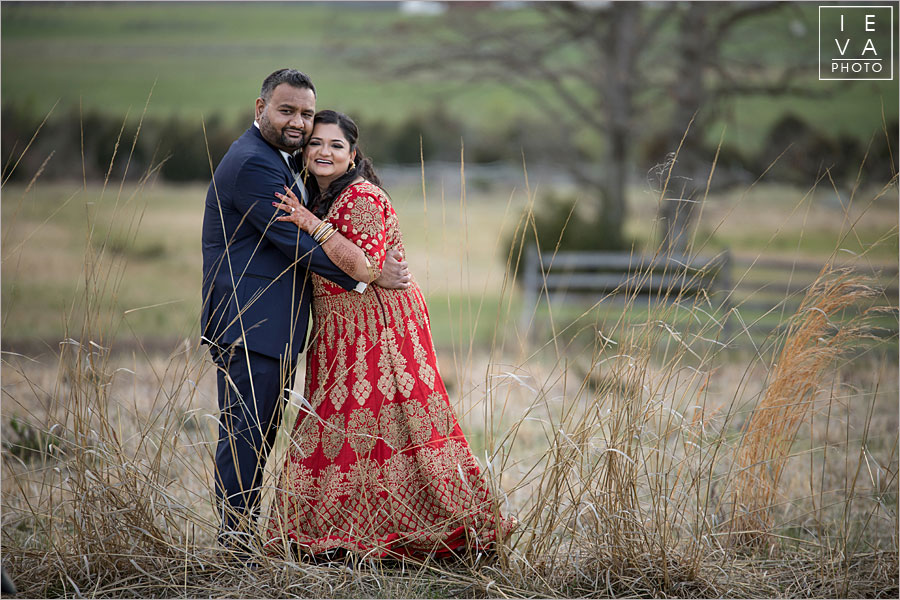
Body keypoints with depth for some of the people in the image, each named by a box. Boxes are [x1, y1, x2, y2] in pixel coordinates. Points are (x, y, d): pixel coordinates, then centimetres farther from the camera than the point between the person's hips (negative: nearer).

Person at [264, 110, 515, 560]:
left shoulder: (363, 197, -13)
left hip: (377, 325, -9)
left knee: (381, 423, -8)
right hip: (338, 332, 9)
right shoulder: (317, 197, 15)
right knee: (335, 428, 6)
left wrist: (312, 225, -26)